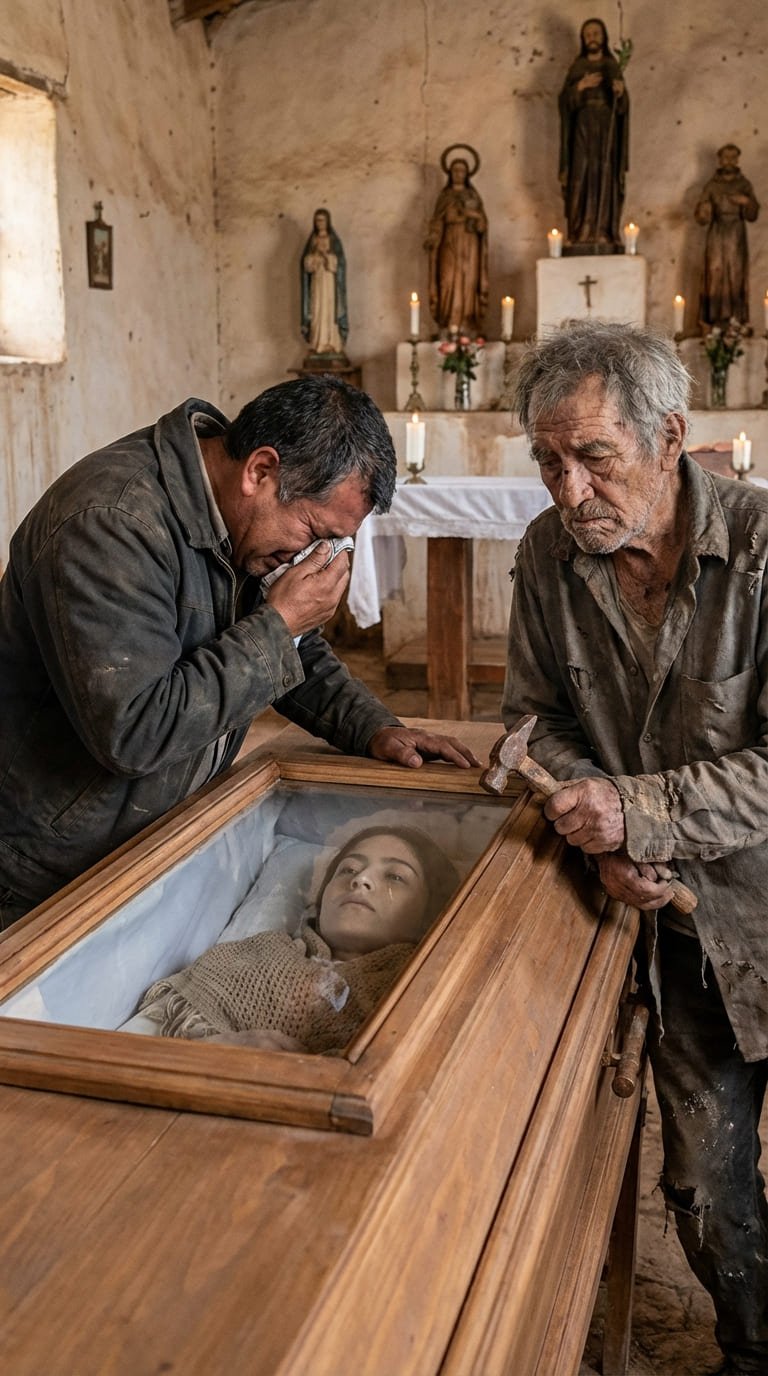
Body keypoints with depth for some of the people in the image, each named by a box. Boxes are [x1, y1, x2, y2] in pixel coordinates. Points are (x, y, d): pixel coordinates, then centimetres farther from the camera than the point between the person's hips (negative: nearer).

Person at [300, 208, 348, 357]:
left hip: (330, 281, -3)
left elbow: (339, 262, -4)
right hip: (316, 281, 3)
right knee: (316, 310, -1)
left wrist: (325, 254, -12)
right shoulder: (311, 240, 10)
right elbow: (306, 263, 6)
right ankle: (317, 344, 1)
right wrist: (315, 254, -8)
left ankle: (332, 344, -5)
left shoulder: (334, 240, 1)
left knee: (330, 309, -6)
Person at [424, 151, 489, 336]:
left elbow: (482, 223, 4)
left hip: (469, 246, 1)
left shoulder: (473, 195, 11)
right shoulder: (445, 196, 8)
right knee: (450, 281, -9)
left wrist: (472, 214, -15)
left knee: (468, 282, -4)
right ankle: (449, 326, -7)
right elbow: (438, 221, -2)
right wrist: (432, 238, -20)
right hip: (450, 244, -1)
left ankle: (466, 324, -2)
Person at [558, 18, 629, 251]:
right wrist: (581, 86, -15)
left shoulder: (613, 67, 9)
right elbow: (565, 100, 0)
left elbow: (622, 106, 2)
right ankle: (578, 233, -8)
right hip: (583, 128, 0)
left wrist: (620, 92, -19)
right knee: (580, 177, -8)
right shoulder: (576, 67, 9)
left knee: (605, 178, -4)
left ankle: (603, 232, -4)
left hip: (607, 129, 0)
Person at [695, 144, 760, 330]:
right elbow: (701, 216, 2)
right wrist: (704, 212, -21)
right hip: (716, 236, 0)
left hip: (737, 237, 0)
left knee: (736, 277, -6)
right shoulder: (712, 184, 6)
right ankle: (716, 318, -7)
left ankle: (736, 320, -5)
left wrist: (747, 202, -14)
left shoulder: (744, 185, 7)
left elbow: (752, 215, 5)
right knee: (715, 275, -9)